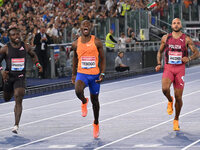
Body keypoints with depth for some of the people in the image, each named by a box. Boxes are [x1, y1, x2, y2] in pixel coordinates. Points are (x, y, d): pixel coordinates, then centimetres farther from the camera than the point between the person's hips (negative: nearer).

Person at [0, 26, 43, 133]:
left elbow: (33, 55, 21)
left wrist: (37, 64, 5)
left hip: (20, 77, 0)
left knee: (18, 100, -16)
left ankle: (16, 125, -18)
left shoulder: (26, 47, 1)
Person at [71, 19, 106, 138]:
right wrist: (74, 74, 18)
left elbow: (103, 59, 2)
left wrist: (102, 74, -9)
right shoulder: (76, 44, 2)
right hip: (82, 74, 0)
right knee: (78, 91, -31)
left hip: (95, 75, 0)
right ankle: (84, 102, 4)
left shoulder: (97, 42, -4)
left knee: (94, 100, 11)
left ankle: (96, 123, 30)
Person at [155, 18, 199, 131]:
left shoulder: (186, 39, 0)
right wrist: (159, 63, 2)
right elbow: (160, 52, 18)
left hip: (180, 69, 0)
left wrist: (189, 58, -19)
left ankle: (176, 120, 21)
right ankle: (170, 101, 7)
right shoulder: (165, 38, 5)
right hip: (168, 68, 0)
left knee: (178, 97, 0)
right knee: (165, 88, -28)